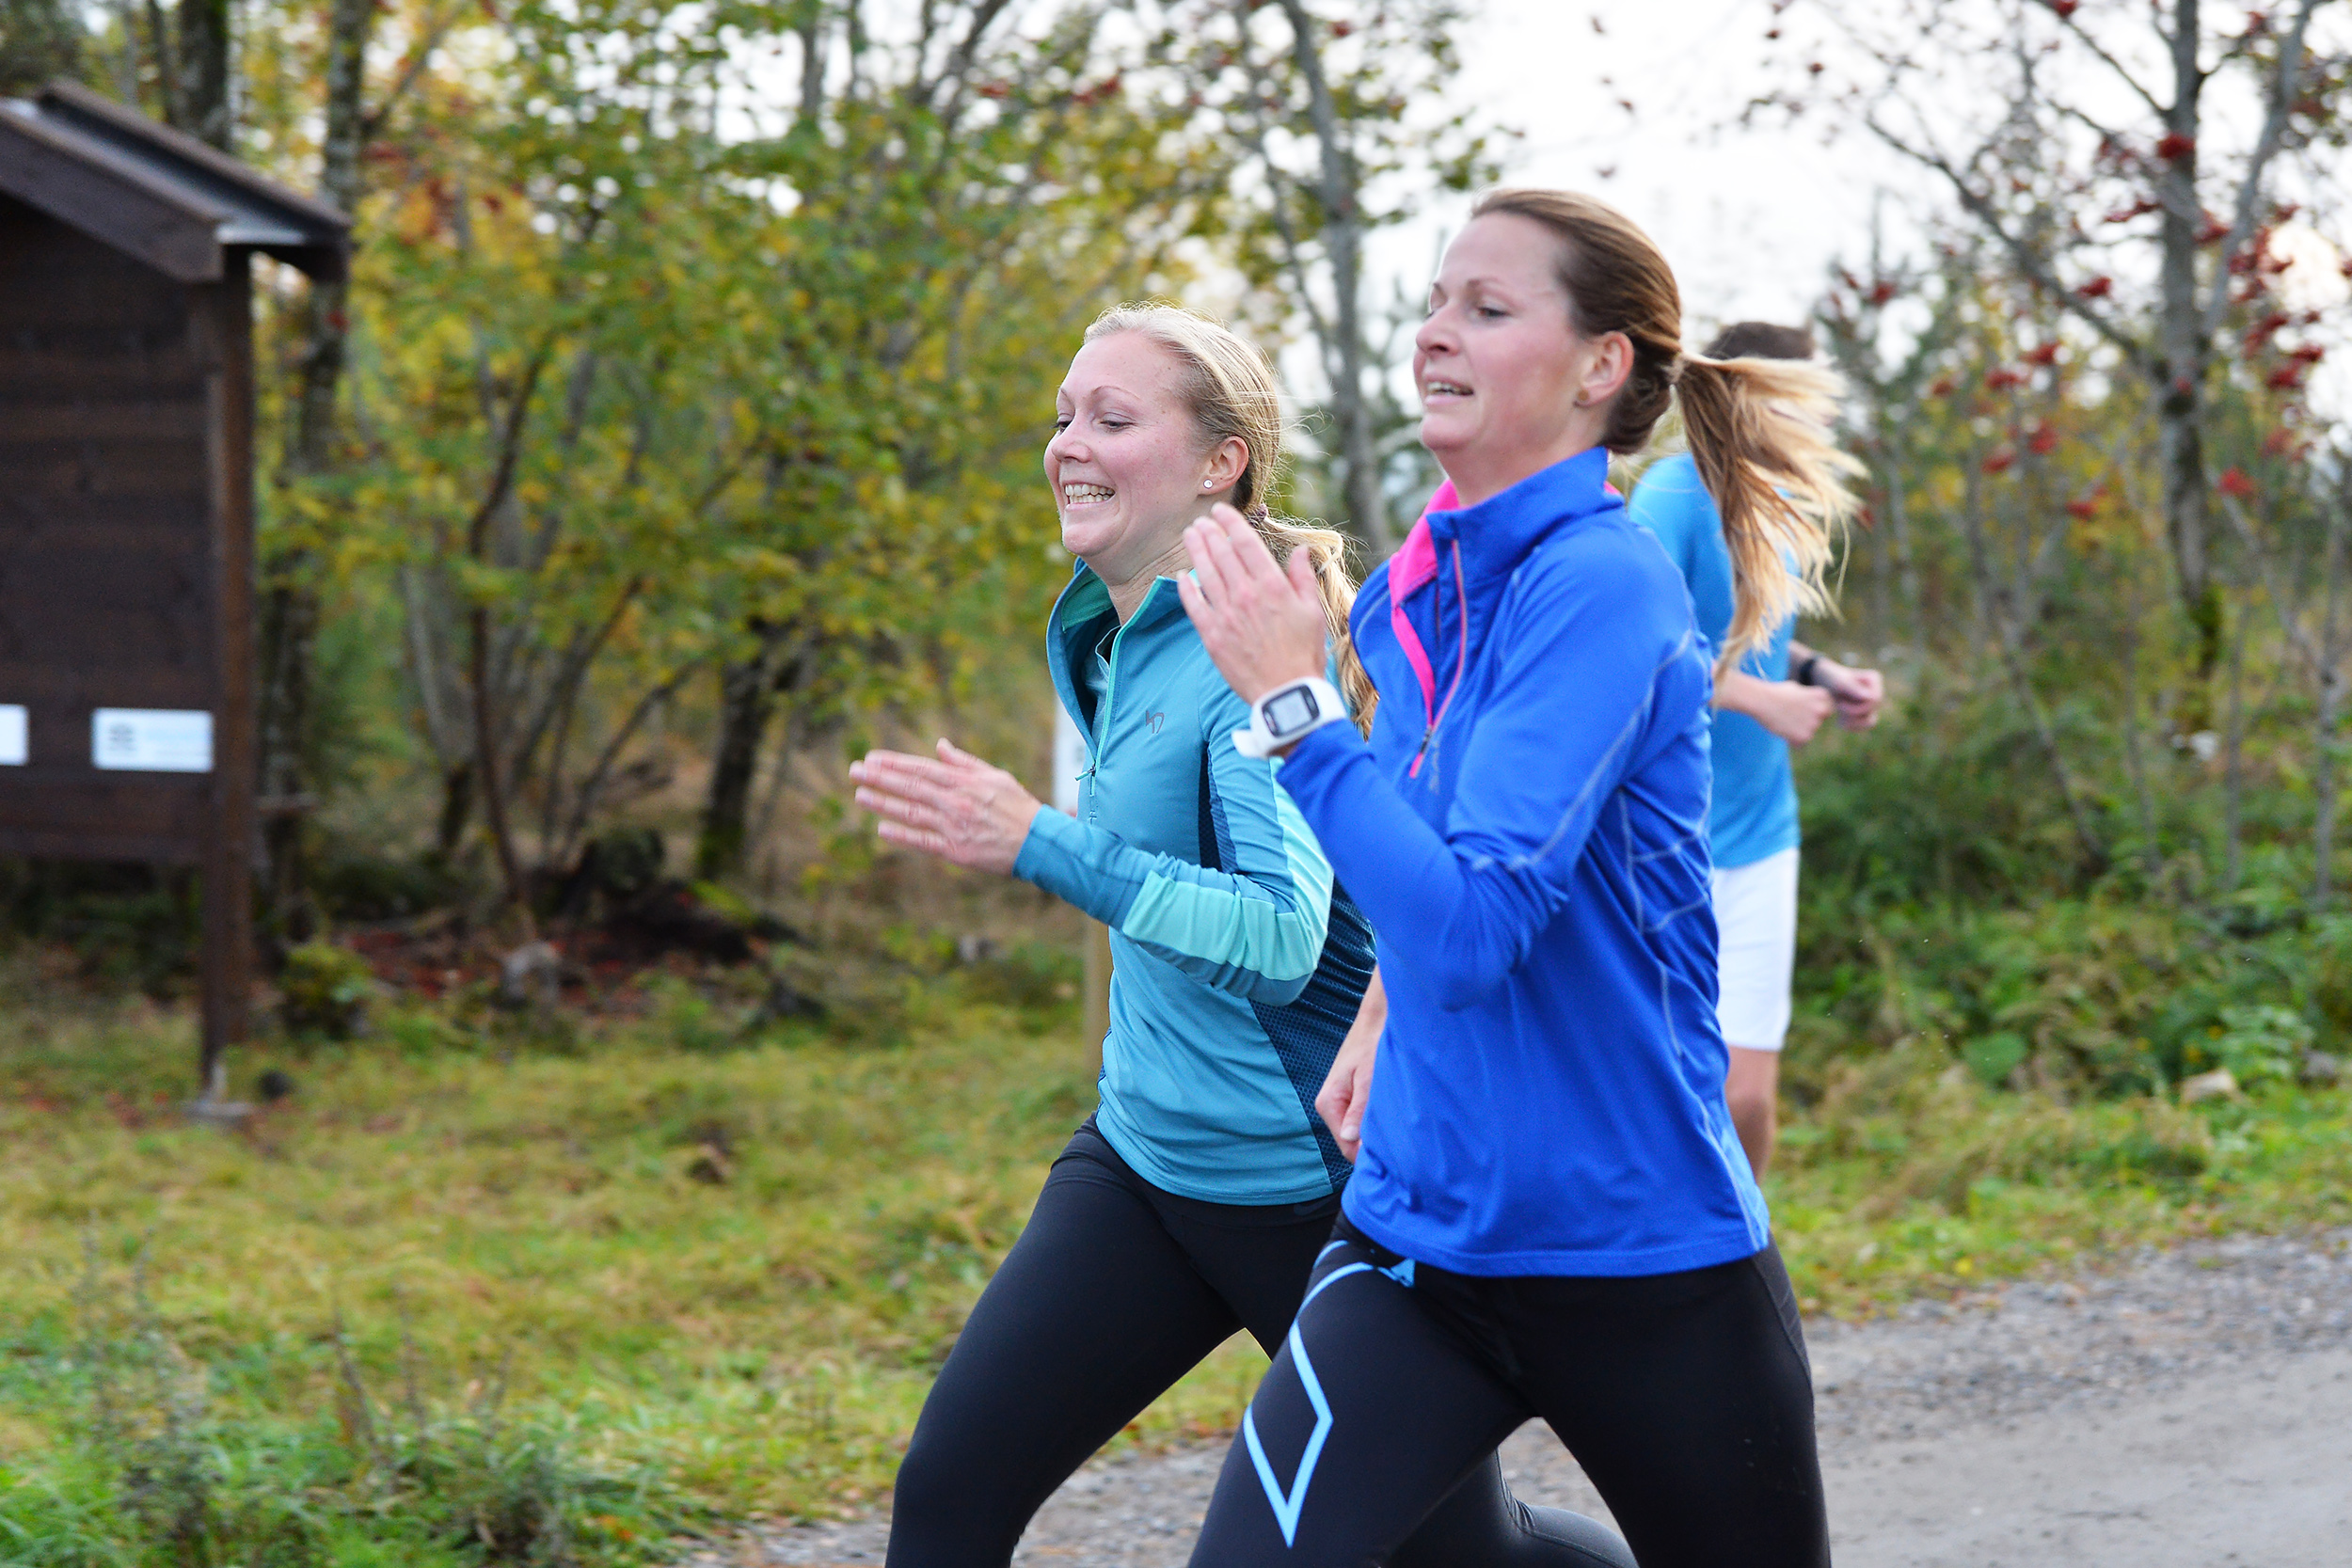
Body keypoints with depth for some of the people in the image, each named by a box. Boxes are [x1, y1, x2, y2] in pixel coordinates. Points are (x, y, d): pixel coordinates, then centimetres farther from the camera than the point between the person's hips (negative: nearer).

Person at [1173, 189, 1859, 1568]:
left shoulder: (1600, 585, -18)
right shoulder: (1421, 590, 6)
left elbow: (1472, 927, -29)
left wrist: (1292, 702, -26)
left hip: (1641, 1253, -6)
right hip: (1424, 1232, 6)